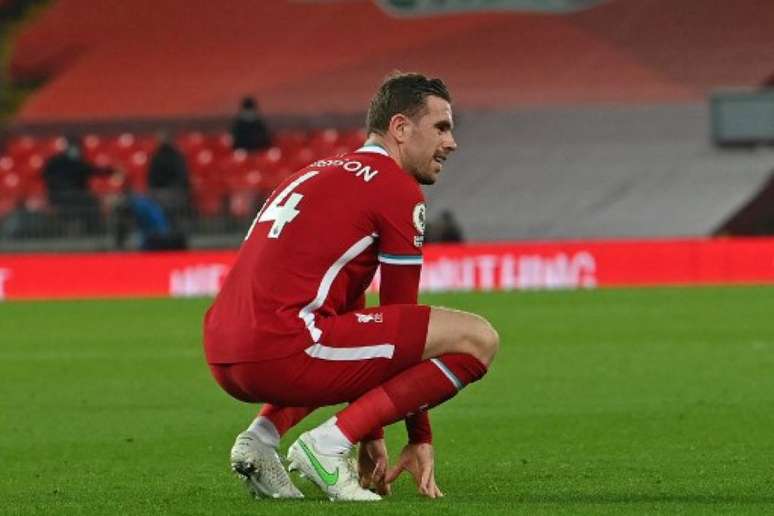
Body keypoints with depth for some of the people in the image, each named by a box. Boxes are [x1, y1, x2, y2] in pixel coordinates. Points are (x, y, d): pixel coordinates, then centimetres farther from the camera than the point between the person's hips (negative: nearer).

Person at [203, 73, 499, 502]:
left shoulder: (325, 174, 28)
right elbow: (401, 315, 5)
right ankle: (328, 444, -9)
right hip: (282, 350, -9)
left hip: (223, 361, 9)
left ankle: (262, 435, 14)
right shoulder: (398, 189, 1)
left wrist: (371, 435, 36)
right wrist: (420, 439, 14)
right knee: (477, 338, -6)